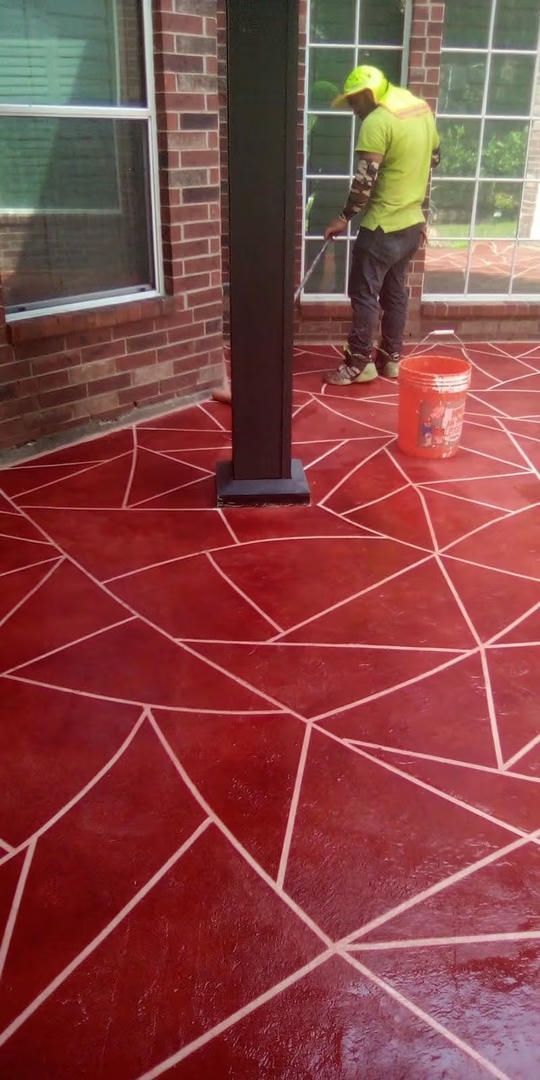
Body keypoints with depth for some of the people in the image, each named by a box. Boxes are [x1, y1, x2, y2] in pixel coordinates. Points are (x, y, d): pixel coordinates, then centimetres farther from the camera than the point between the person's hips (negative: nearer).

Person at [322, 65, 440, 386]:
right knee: (395, 291, 15)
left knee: (364, 294, -1)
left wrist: (345, 217, -8)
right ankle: (392, 358, 22)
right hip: (412, 224, 9)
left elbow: (366, 179, -19)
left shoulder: (377, 121, -16)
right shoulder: (423, 110, 11)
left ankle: (359, 364, 4)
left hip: (383, 227, -9)